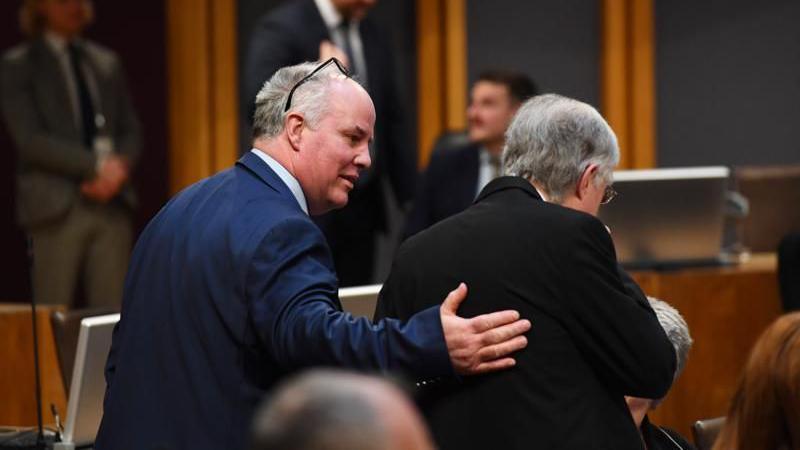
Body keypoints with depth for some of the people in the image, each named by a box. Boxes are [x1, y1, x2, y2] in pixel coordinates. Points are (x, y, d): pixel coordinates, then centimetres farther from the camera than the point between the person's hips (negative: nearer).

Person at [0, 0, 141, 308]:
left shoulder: (107, 63, 17)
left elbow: (130, 131, 16)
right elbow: (30, 138, -8)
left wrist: (118, 166, -7)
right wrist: (96, 165, -15)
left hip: (112, 204, 4)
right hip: (56, 206, -4)